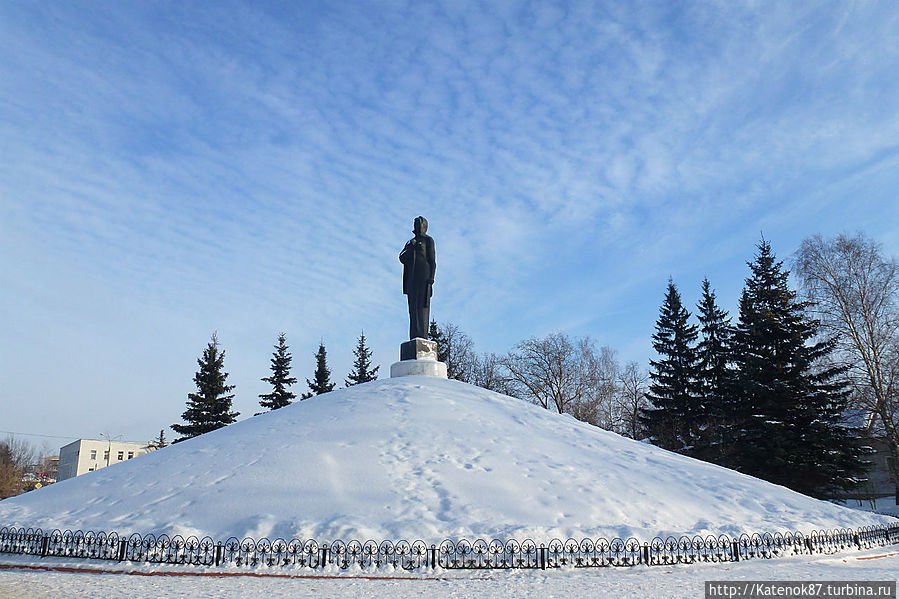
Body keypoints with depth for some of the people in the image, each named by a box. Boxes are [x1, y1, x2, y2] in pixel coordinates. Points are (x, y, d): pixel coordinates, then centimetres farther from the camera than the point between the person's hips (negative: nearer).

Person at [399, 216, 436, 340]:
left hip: (423, 276, -6)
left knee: (422, 305, -12)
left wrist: (431, 277, -12)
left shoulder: (428, 240, 8)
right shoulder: (410, 242, 25)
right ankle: (413, 338, -2)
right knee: (413, 307, 0)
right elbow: (402, 258, 14)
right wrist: (410, 248, -3)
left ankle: (422, 335, -17)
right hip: (411, 277, 6)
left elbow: (432, 260, 0)